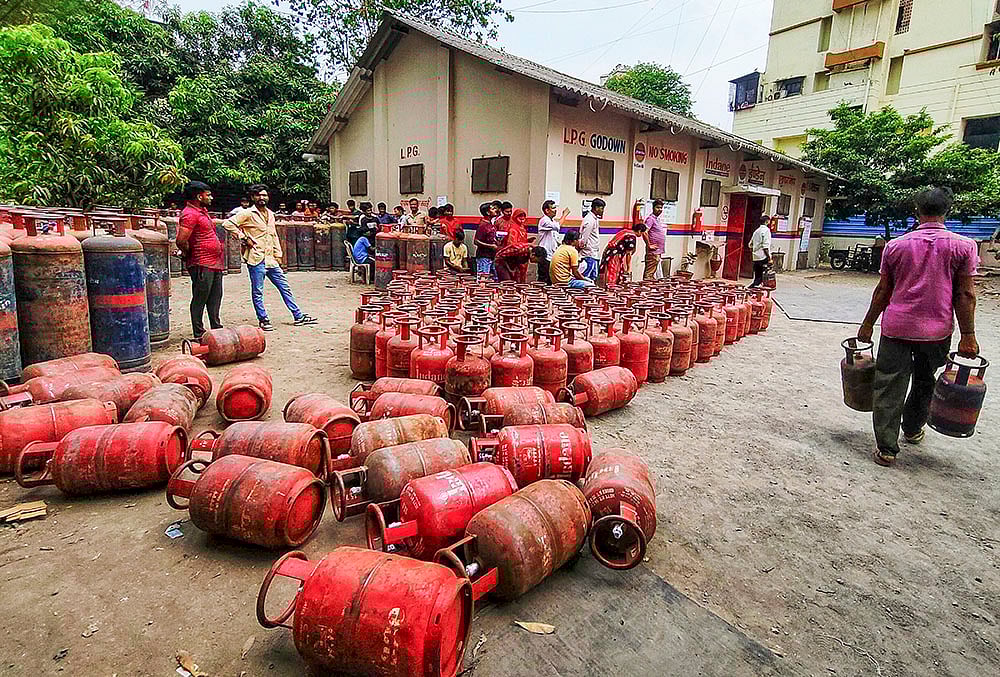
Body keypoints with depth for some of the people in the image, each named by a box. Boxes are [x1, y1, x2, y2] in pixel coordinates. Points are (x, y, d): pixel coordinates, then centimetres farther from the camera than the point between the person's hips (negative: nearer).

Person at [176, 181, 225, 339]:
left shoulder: (202, 211, 16)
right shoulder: (190, 214, -14)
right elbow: (181, 240, -22)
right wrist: (189, 254, -7)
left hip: (215, 263, 10)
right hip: (202, 265, -10)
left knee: (215, 298, 15)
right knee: (199, 300, -2)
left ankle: (217, 329, 25)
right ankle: (198, 335, 5)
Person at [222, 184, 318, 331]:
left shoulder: (270, 214, 15)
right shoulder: (248, 214, -5)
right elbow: (228, 223, -13)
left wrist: (278, 255, 18)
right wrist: (243, 238, -13)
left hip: (271, 259, 7)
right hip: (256, 258, -7)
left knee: (285, 287, 9)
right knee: (257, 291, 1)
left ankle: (298, 316, 14)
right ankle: (263, 320, 12)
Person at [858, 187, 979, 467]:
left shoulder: (896, 245, 0)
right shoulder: (964, 246, -3)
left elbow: (883, 290, 3)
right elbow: (965, 294, -5)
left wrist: (868, 324, 11)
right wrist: (967, 335, 0)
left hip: (896, 328, -1)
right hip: (936, 331, 1)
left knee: (889, 387, 3)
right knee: (924, 383, 23)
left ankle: (886, 448, 3)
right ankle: (912, 429, 42)